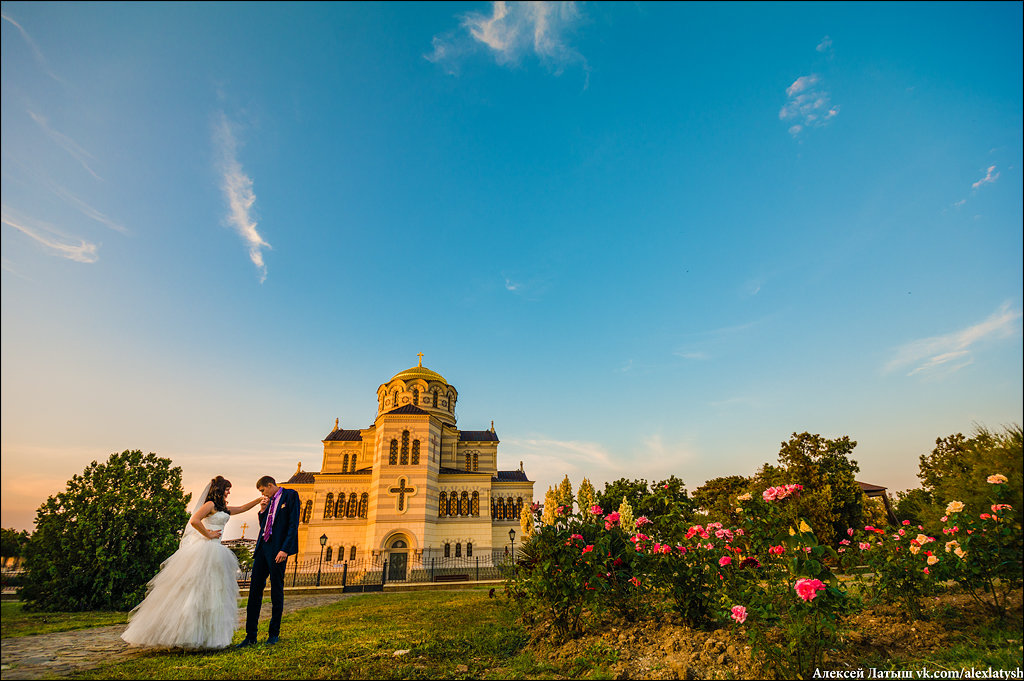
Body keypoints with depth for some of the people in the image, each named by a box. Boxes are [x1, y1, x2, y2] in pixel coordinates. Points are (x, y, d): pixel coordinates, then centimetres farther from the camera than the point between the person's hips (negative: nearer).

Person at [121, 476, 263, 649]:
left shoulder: (223, 509, 18)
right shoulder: (210, 504, -8)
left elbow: (242, 508, 29)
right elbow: (194, 521, -21)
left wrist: (260, 499, 24)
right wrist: (208, 535, -13)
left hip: (215, 552, 9)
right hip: (205, 549, -9)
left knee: (211, 593, 7)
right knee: (196, 590, -7)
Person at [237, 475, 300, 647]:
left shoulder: (291, 495, -6)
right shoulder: (270, 500, 17)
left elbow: (293, 524, -13)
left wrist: (285, 549, -19)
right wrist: (262, 510, 6)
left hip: (278, 550, -7)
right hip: (262, 548, 7)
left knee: (277, 592, 4)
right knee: (254, 590, 7)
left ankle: (274, 634, 16)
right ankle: (250, 635, 16)